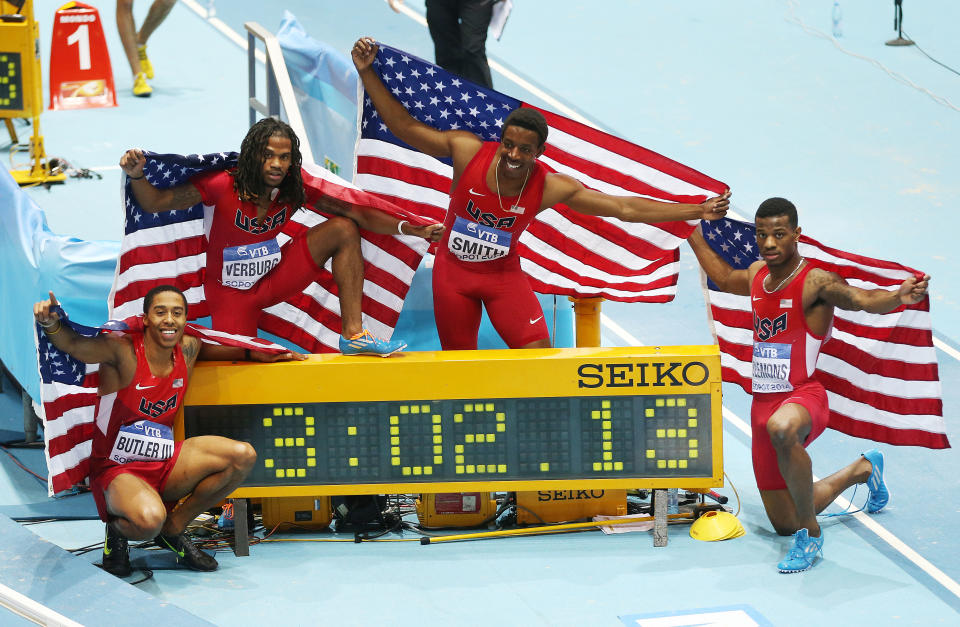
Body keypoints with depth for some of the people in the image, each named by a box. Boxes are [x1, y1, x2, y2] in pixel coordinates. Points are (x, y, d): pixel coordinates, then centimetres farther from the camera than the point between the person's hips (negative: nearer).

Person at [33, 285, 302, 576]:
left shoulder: (187, 350, 4)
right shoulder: (122, 350, -16)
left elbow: (204, 347, 27)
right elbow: (72, 344, -25)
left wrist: (254, 354, 18)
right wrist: (51, 323, -47)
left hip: (165, 464, 7)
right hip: (116, 469, -7)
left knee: (243, 456, -11)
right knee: (149, 519, -39)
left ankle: (174, 528, 5)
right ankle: (117, 530, 3)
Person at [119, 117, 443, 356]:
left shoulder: (295, 186, -12)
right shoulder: (223, 185, -22)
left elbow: (355, 213, -11)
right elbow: (155, 203, -17)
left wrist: (412, 229, -20)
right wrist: (137, 175, -37)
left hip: (273, 278, 4)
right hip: (231, 294, -4)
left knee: (343, 230, -12)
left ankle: (353, 334, -12)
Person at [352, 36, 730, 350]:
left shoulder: (551, 187, -20)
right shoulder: (468, 151, -21)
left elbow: (625, 208, -20)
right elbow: (404, 127, -13)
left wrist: (696, 211, -26)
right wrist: (367, 74, -19)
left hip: (503, 274, 0)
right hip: (452, 270, 0)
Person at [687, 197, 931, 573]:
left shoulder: (815, 281, -14)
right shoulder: (758, 275, 8)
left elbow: (862, 299, -33)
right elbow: (724, 278, 32)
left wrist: (898, 297, -53)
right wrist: (694, 235, 34)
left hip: (803, 397, -7)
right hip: (763, 401, 7)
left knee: (782, 428, -47)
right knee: (783, 524, 15)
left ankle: (811, 533, -26)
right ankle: (862, 470, 43)